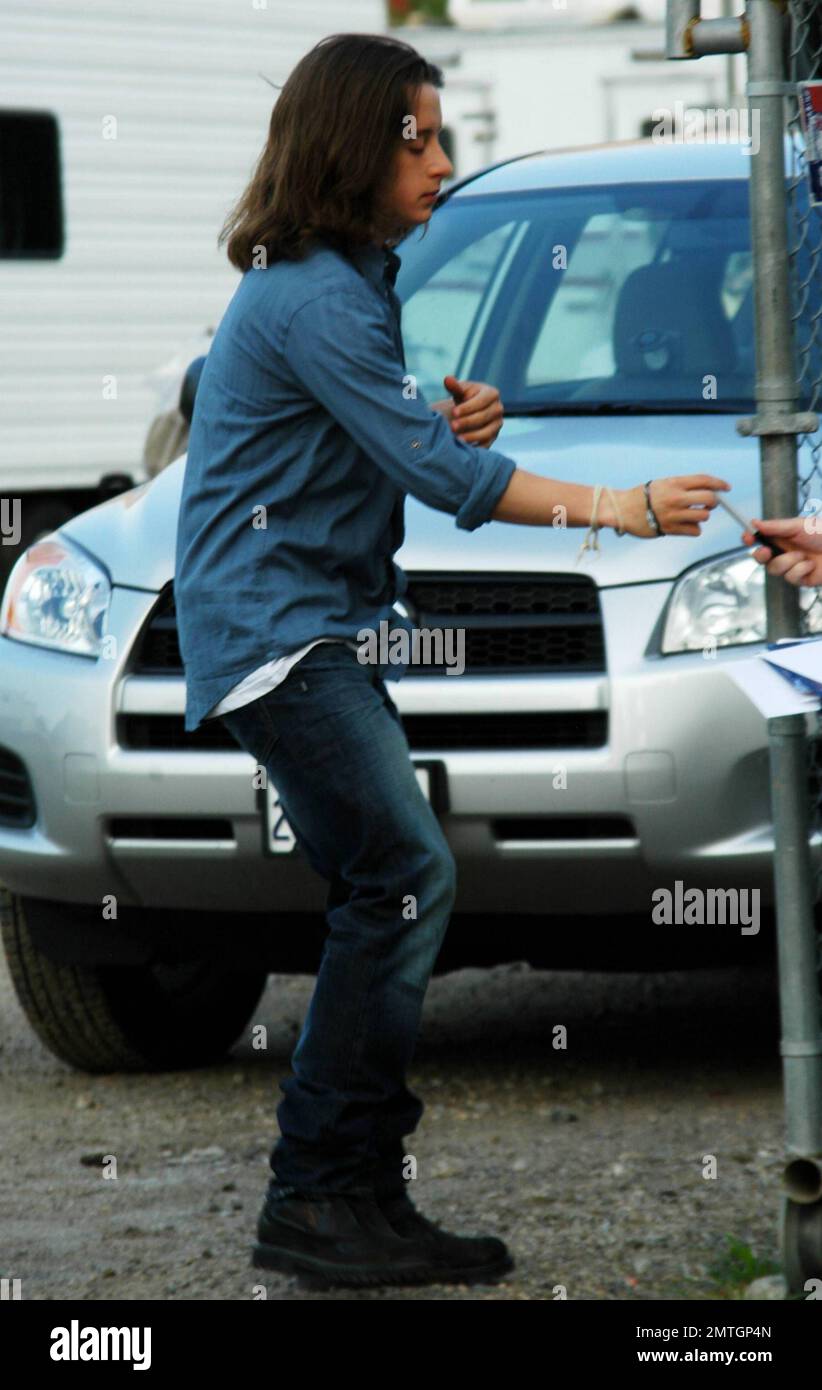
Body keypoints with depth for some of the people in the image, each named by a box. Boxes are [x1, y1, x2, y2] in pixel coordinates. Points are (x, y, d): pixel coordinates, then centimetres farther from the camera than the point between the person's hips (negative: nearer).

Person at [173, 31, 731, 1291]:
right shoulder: (313, 299, -16)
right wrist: (610, 509, -24)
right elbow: (432, 473, -21)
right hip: (275, 626, -10)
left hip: (325, 629, 10)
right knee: (405, 877, -16)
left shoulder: (350, 280, 17)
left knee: (388, 898, 5)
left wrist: (445, 423, 5)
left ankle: (363, 1203, 6)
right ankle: (318, 1200, -15)